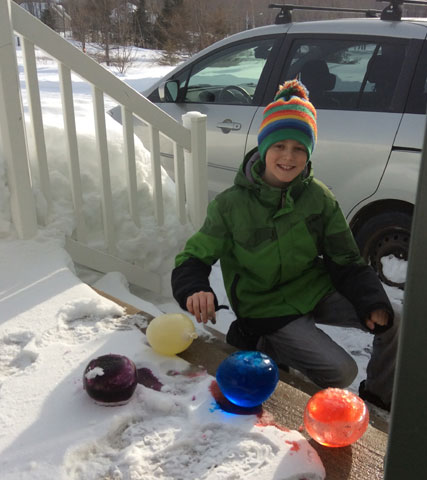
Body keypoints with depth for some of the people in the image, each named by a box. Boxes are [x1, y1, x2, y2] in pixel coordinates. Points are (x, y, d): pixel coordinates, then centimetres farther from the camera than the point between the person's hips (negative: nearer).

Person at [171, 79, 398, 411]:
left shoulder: (319, 198, -7)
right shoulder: (231, 205, -16)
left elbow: (347, 262, -1)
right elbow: (194, 259, -11)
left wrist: (374, 304, -16)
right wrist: (194, 291, -34)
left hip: (317, 292, 4)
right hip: (266, 309, -4)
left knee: (390, 323, -12)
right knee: (342, 371, -17)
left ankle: (382, 395, 16)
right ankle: (258, 342, 6)